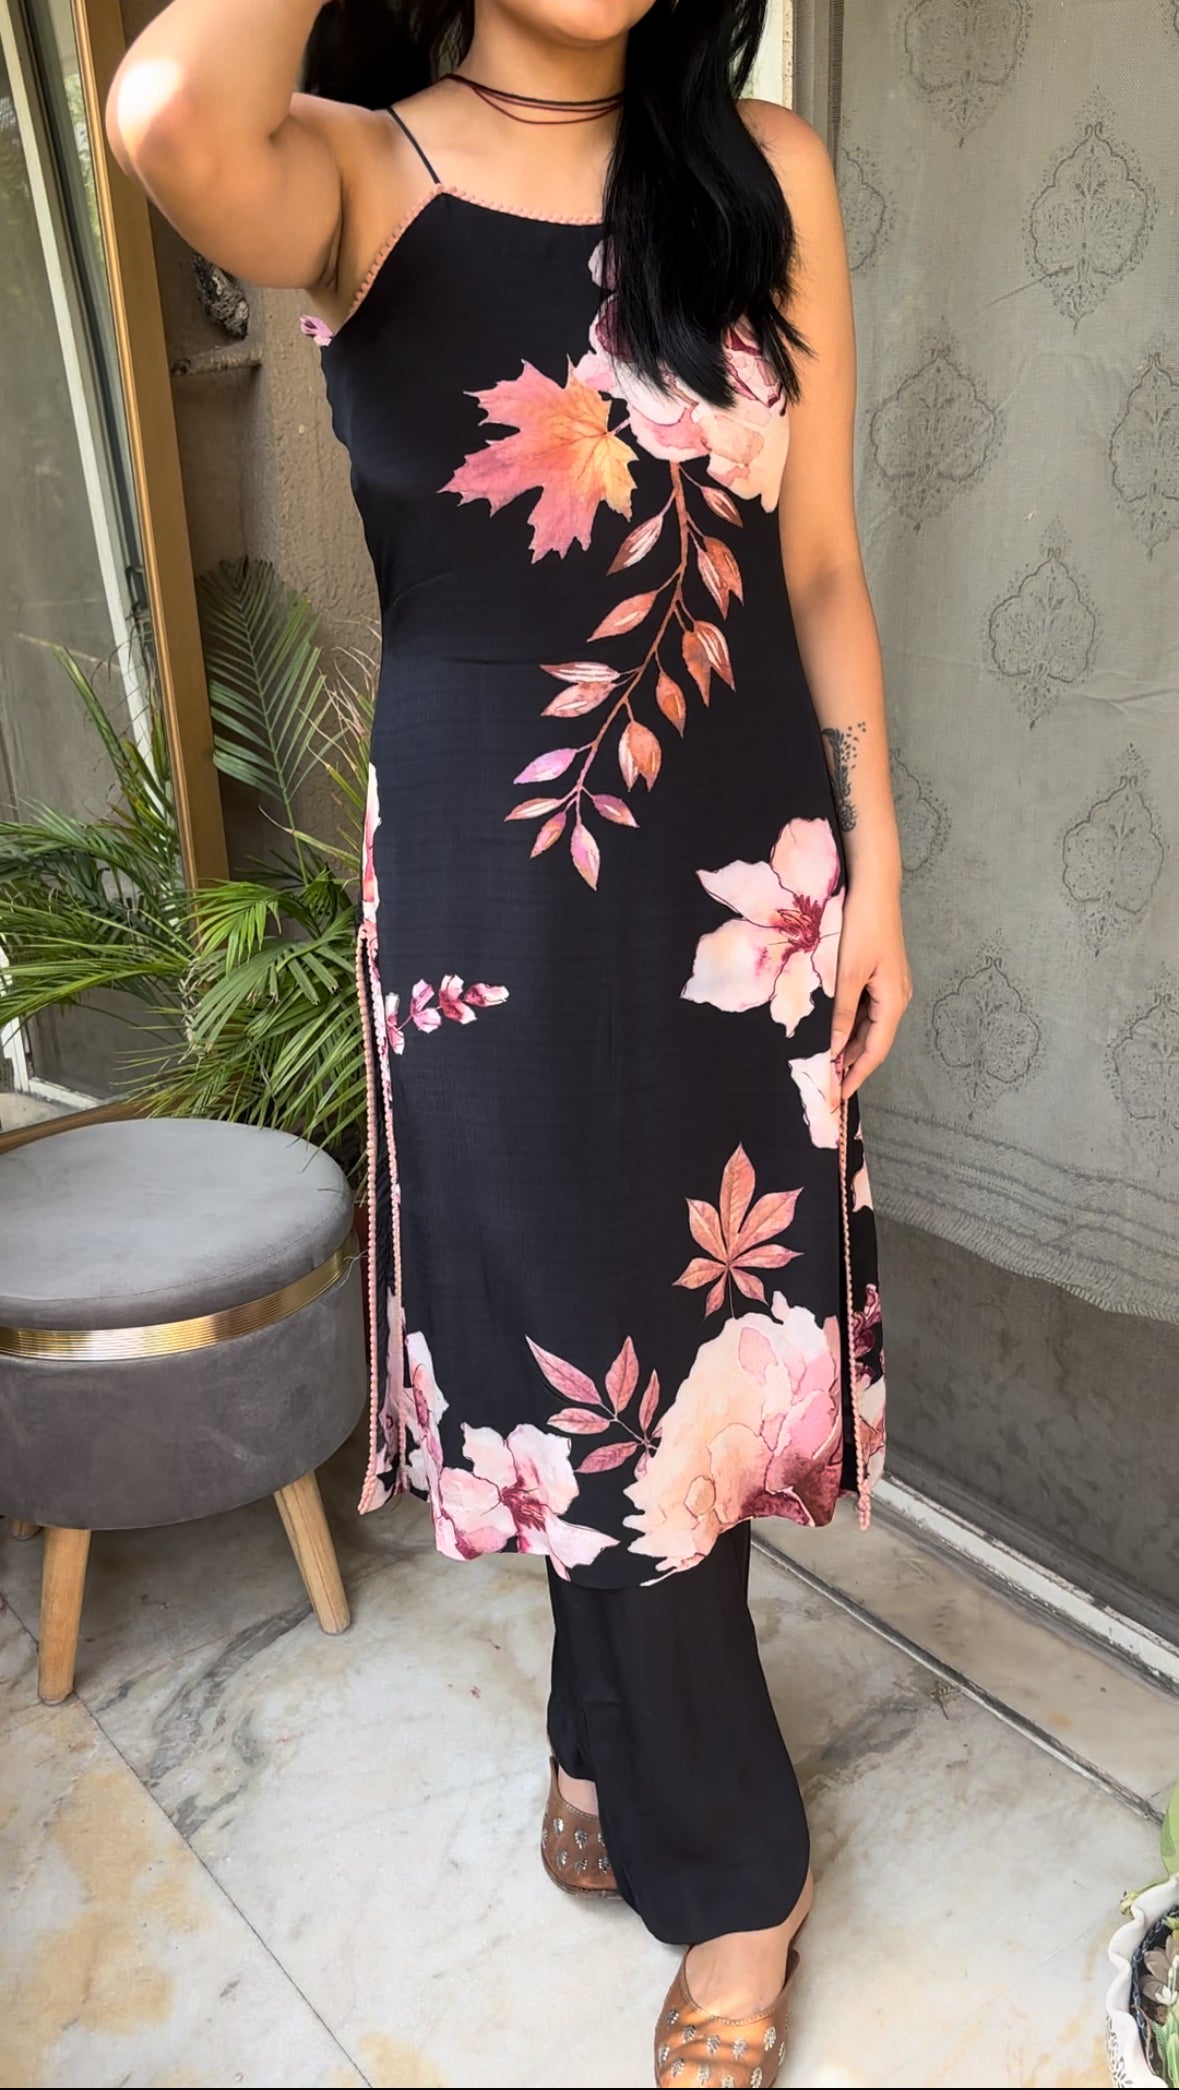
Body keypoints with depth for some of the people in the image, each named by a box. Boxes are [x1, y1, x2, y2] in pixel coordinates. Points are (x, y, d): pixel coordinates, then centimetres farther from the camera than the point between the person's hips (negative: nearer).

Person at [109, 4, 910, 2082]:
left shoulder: (765, 171, 6)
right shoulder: (361, 173, -2)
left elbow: (822, 564, 5)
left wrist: (874, 865, 3)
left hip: (749, 864, 3)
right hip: (492, 884, -2)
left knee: (695, 1324, 13)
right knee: (594, 1358, 8)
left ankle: (608, 1738, 45)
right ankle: (726, 1869, 36)